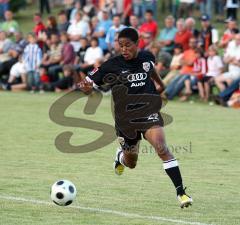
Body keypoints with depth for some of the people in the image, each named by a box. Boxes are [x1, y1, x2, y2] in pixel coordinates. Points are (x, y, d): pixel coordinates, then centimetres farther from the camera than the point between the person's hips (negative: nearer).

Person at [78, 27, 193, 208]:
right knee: (131, 163, 16)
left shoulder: (147, 57, -2)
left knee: (161, 148, -24)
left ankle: (181, 192, -22)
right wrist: (87, 87, -33)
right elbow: (90, 84, -10)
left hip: (148, 112, 0)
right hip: (125, 117, 0)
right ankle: (121, 155, 56)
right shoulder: (112, 66, -11)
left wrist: (159, 83, 36)